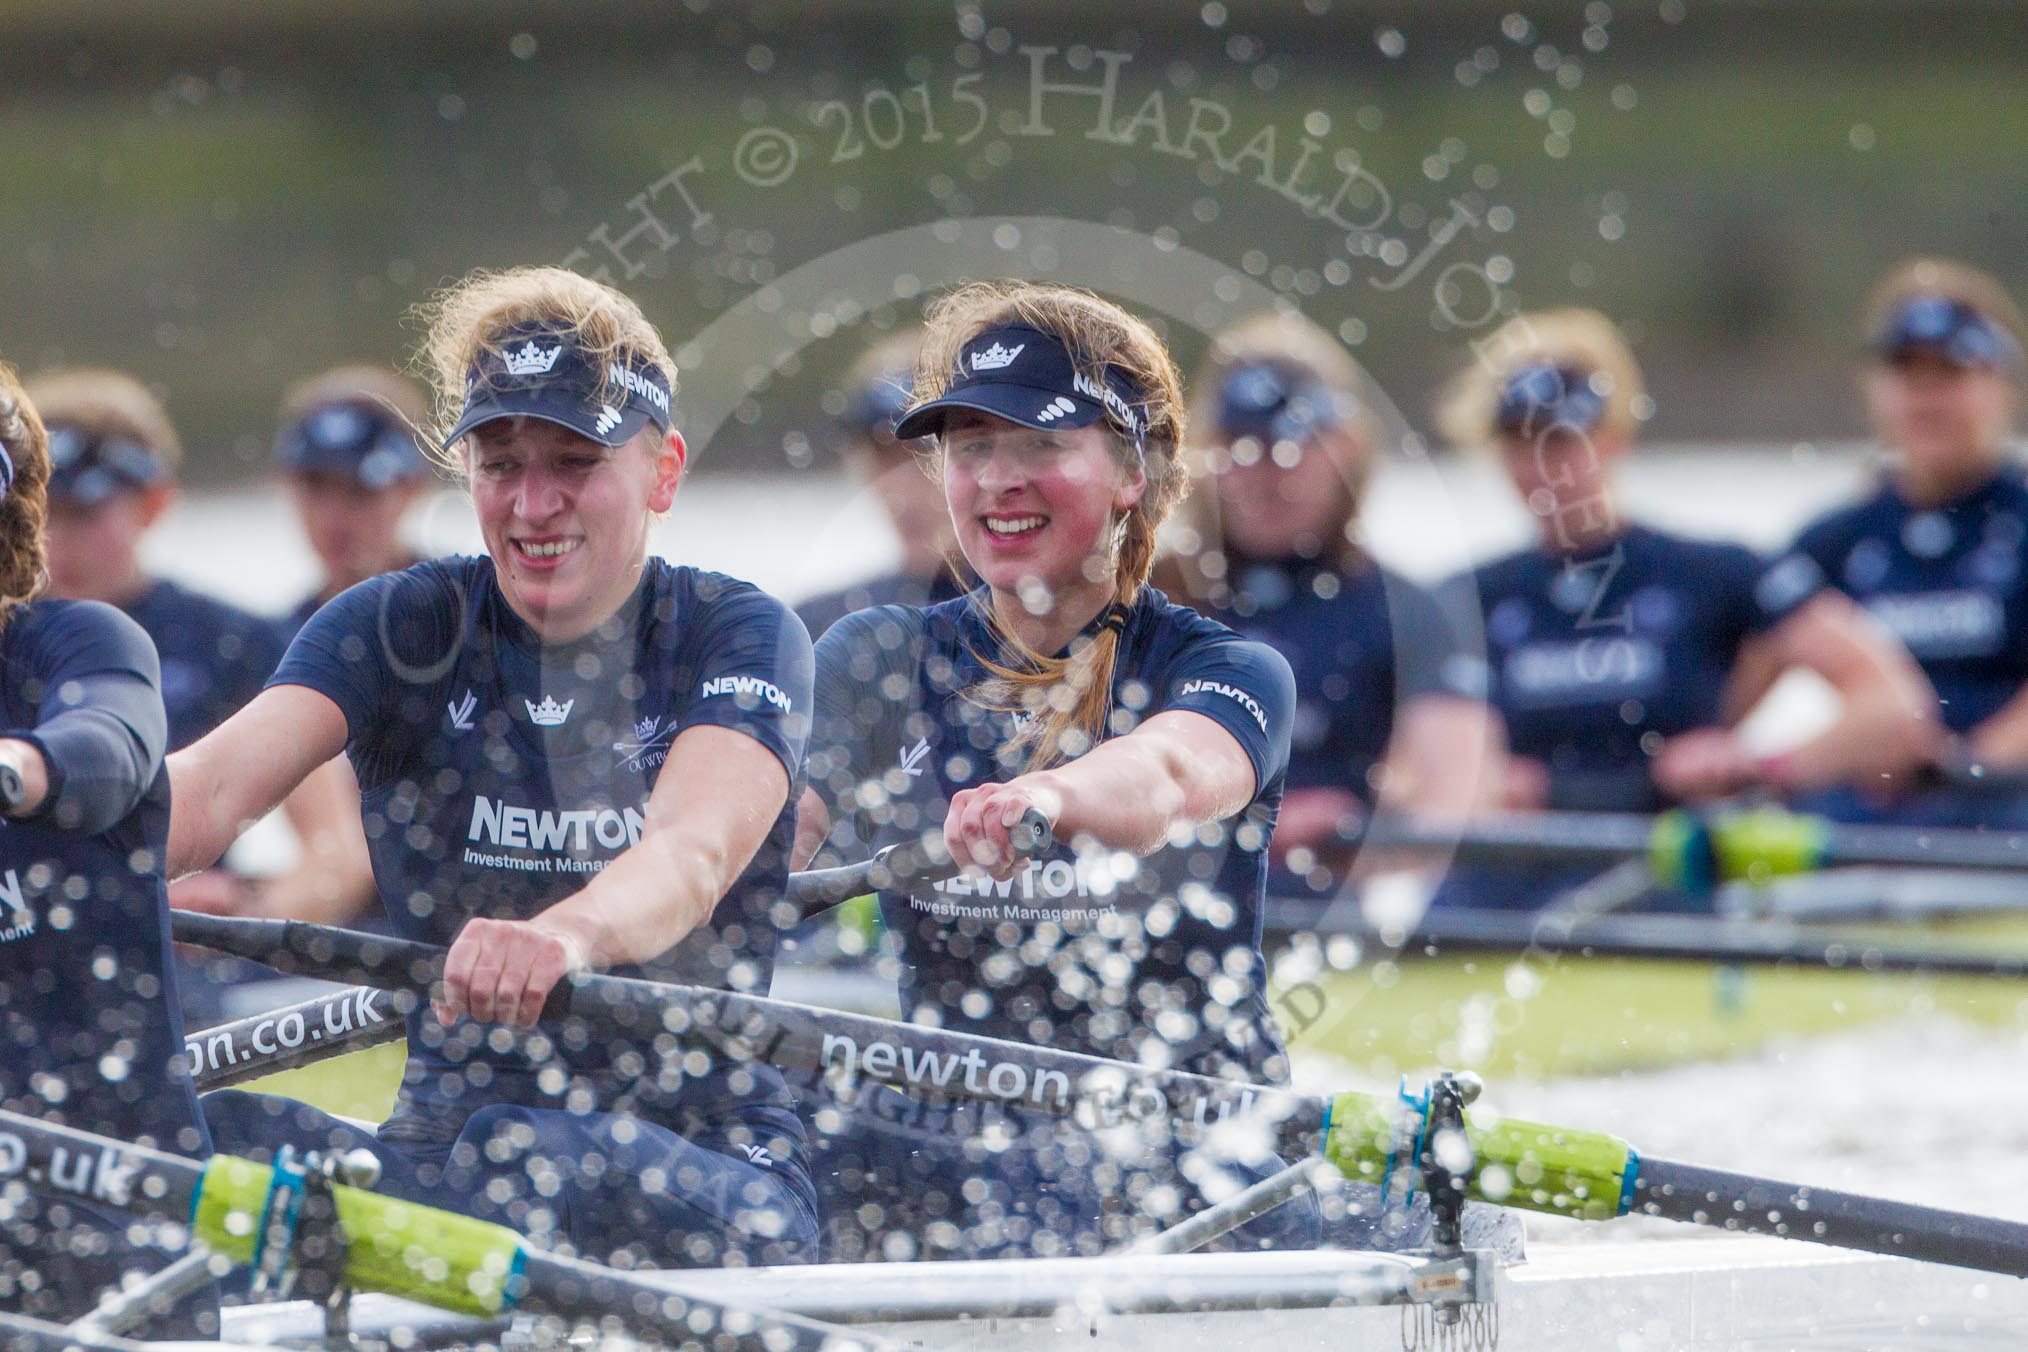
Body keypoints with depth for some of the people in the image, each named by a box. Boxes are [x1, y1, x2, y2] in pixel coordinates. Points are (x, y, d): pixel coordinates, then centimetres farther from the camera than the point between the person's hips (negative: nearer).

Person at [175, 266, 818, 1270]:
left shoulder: (737, 635, 0)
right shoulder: (398, 629, 8)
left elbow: (694, 850, -22)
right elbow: (215, 787, -11)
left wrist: (567, 937, -47)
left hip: (706, 1159, -2)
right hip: (443, 1131, 3)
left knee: (530, 1160, -38)